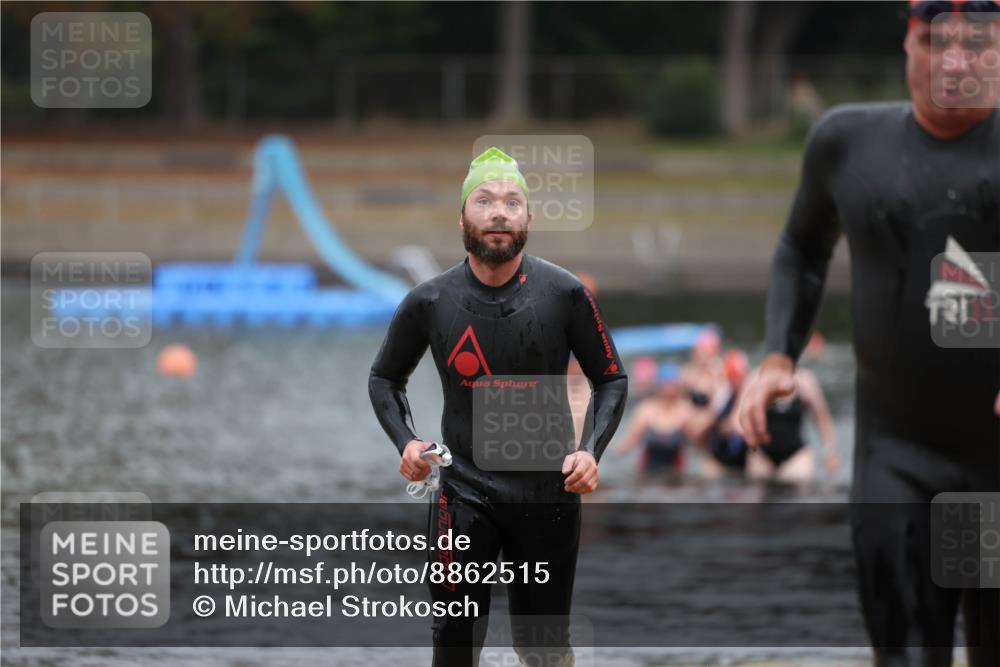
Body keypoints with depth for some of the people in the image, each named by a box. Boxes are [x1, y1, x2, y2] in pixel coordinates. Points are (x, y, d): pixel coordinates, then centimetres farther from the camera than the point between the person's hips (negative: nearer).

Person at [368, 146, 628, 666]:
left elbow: (612, 380, 5)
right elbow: (385, 379, 13)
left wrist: (591, 450, -12)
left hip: (549, 492, 0)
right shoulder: (429, 303, -3)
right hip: (466, 492, 0)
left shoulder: (565, 295, -5)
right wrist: (405, 442, -6)